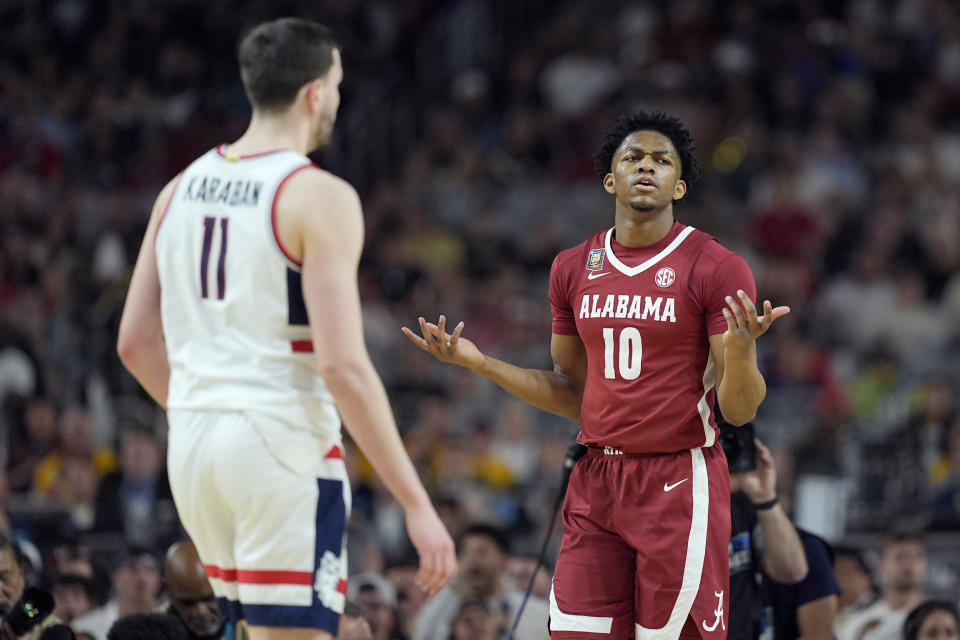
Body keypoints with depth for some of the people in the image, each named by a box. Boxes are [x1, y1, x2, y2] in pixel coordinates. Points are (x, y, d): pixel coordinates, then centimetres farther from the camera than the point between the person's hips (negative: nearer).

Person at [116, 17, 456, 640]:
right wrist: (417, 504, -14)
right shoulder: (319, 197, -11)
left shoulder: (184, 187, 11)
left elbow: (136, 342, 14)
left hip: (193, 446, 7)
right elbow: (343, 366, -17)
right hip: (284, 444, -7)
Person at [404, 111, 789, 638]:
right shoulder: (574, 268, 9)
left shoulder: (717, 268, -6)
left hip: (679, 482, -4)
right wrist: (476, 362, 9)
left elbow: (738, 411, -7)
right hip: (597, 482, 5)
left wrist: (740, 352, -29)